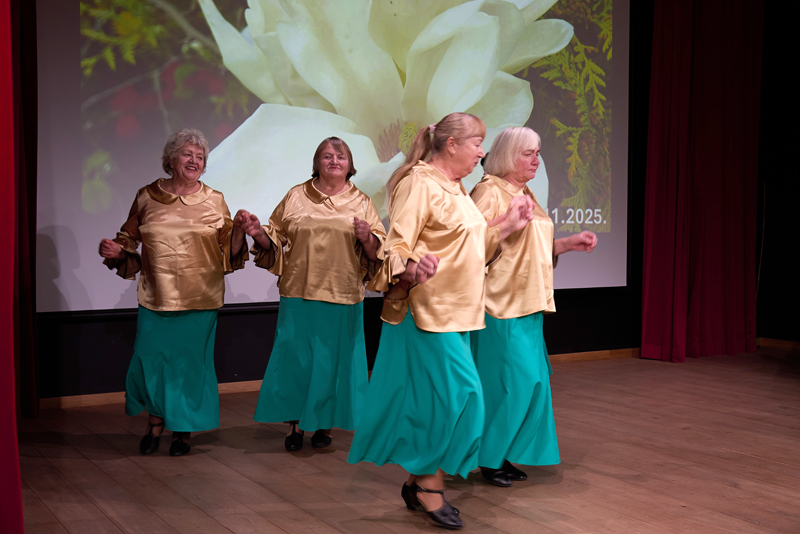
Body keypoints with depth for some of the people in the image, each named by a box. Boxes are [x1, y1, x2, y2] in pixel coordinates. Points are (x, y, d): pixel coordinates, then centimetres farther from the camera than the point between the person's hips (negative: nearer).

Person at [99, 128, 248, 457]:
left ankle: (182, 431, 22)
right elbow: (129, 240, 15)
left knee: (190, 364, 5)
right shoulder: (147, 197, 5)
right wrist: (115, 251, -6)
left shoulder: (214, 201, 4)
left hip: (200, 301, 0)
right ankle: (155, 424, 26)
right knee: (151, 362, 3)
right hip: (156, 298, 1)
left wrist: (239, 230, -15)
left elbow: (229, 251, 4)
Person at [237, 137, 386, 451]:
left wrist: (368, 238, -15)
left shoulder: (361, 203, 8)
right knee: (295, 357, 2)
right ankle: (294, 423, 16)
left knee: (333, 360, 6)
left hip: (342, 298, 0)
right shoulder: (296, 197, 9)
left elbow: (379, 251, 5)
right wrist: (259, 234, -8)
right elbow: (275, 240, 12)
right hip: (299, 295, 0)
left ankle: (325, 423, 21)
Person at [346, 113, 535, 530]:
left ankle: (419, 481, 20)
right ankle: (429, 484, 2)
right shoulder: (418, 184, -12)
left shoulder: (454, 187, 19)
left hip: (454, 312, 9)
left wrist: (507, 226, 21)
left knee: (435, 398, 11)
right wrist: (410, 267, -40)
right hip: (427, 310, -9)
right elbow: (397, 245, -20)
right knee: (451, 394, -10)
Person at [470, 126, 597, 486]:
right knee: (507, 379, -8)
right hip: (501, 306, -9)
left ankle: (503, 456, 19)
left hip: (527, 306, 9)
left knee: (528, 381, 9)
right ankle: (488, 457, 6)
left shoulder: (525, 194, 19)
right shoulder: (489, 191, -9)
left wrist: (569, 243, 15)